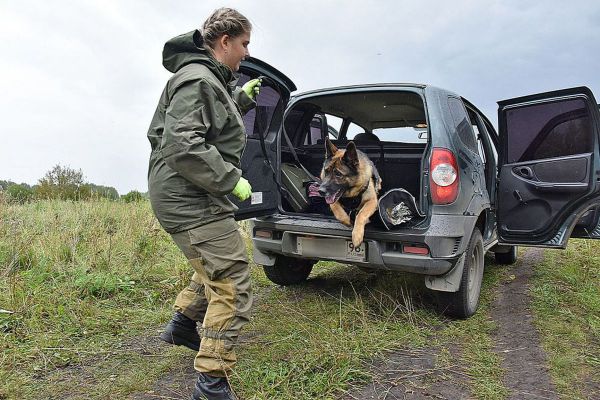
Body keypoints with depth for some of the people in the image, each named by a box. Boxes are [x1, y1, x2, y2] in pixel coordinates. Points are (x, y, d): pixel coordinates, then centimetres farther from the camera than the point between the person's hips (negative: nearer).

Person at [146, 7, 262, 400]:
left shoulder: (210, 79, 18)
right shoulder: (197, 80, -16)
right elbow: (181, 145, -27)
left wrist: (240, 99, 20)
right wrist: (232, 180, -21)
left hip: (192, 197, 11)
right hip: (191, 200, -11)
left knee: (218, 267, 28)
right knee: (234, 288, -10)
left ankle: (183, 325, 45)